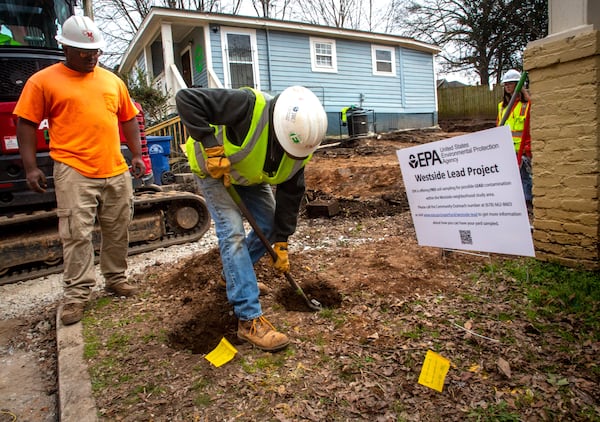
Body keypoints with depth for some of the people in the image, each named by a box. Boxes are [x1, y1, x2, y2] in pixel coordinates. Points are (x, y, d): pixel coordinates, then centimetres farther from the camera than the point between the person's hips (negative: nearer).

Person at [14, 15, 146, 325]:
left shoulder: (112, 80, 14)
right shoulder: (43, 81, 1)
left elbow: (129, 119, 19)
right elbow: (26, 124, 0)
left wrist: (136, 155, 11)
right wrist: (30, 167, -6)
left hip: (116, 171, 5)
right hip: (74, 171, -4)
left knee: (117, 231, 12)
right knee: (76, 234, -4)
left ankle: (115, 279, 28)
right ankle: (77, 294, 7)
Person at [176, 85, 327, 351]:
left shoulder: (298, 149, -20)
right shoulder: (249, 106, -41)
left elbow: (290, 195, -12)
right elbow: (186, 99, -40)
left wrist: (281, 243, -11)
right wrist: (212, 147, -43)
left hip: (249, 175, 7)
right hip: (213, 169, -6)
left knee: (269, 226, 5)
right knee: (233, 232, -19)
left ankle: (234, 275, 32)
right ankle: (249, 319, -14)